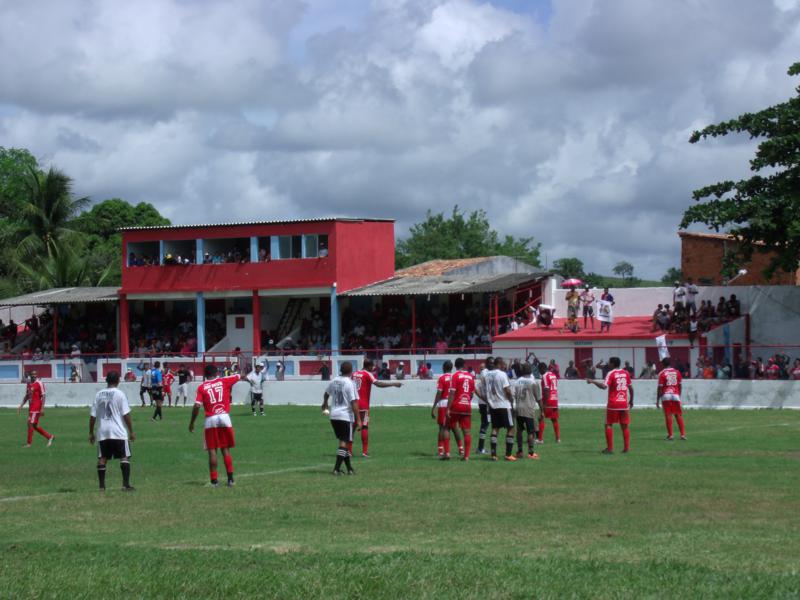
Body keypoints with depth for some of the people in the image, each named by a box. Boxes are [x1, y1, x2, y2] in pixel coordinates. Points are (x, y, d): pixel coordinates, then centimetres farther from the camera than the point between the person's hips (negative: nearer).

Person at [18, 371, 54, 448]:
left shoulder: (39, 383, -10)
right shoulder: (28, 384, 12)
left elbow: (43, 396, -13)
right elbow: (26, 396, 21)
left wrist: (42, 408, -19)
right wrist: (21, 406, 15)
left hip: (36, 407, -8)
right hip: (31, 407, 8)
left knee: (30, 423, -10)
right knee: (34, 426, 10)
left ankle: (29, 443, -2)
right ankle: (50, 437, 22)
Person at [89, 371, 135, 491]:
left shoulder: (99, 394, 6)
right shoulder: (119, 394, -6)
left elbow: (92, 415, 7)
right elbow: (126, 414, -9)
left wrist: (91, 433, 15)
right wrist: (131, 431, -2)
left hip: (102, 432, 4)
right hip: (118, 432, -4)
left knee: (102, 458, 8)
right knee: (125, 457, 1)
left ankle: (102, 486, 6)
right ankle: (126, 484, -7)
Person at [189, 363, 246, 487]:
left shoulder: (202, 387, 1)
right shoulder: (224, 381, 6)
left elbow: (197, 406, -7)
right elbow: (240, 377, 21)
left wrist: (191, 423, 2)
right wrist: (246, 378, 44)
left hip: (210, 420, -1)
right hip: (224, 418, 1)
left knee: (212, 451, 4)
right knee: (226, 450, 9)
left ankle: (214, 481, 1)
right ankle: (230, 479, 4)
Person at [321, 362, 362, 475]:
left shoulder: (334, 381, 8)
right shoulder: (350, 383, -12)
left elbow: (326, 394, 28)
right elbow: (354, 403, -16)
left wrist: (325, 404, 49)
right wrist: (358, 420, -14)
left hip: (334, 415, 7)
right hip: (345, 416, -7)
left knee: (343, 441, 16)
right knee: (344, 443, -4)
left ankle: (349, 468, 21)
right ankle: (337, 468, -11)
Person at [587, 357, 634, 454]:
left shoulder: (611, 374, -9)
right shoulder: (626, 373, 7)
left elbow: (604, 386, -22)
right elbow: (630, 388, 11)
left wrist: (592, 381, -14)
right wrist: (631, 401, 21)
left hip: (613, 403, -4)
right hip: (624, 403, 4)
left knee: (609, 425, 4)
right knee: (625, 426, 9)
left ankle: (610, 448, -3)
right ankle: (627, 448, 6)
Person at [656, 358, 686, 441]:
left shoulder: (662, 373, -4)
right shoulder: (677, 372, 8)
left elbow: (660, 388, -6)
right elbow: (679, 386, 13)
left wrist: (657, 400, -2)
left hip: (666, 396, -3)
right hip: (675, 395, 3)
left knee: (668, 415, 1)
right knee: (679, 415, 9)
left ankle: (670, 435, -2)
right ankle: (683, 434, 6)